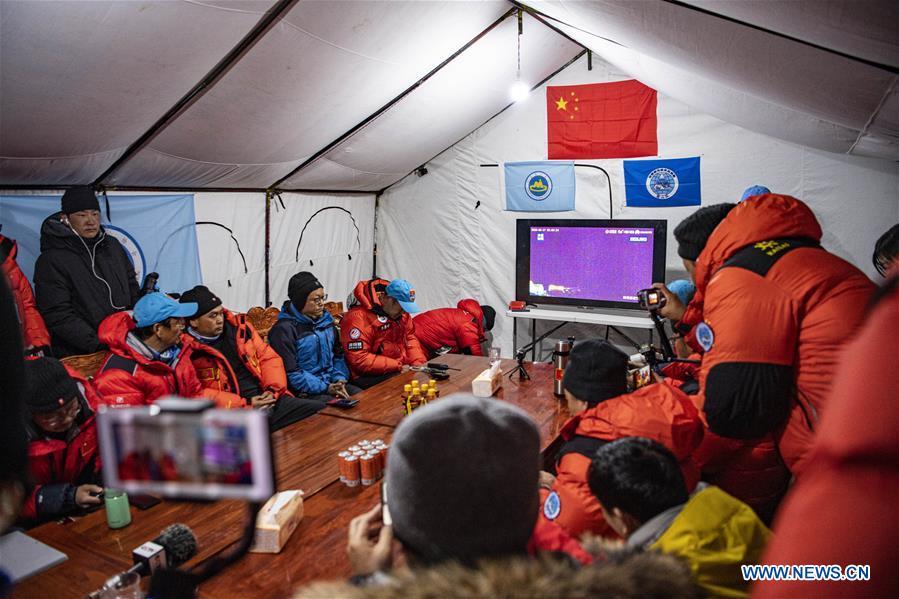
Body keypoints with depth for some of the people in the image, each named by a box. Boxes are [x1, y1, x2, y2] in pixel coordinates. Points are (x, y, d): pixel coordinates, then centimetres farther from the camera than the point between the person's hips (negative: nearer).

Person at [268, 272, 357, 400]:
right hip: (304, 393, -7)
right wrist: (325, 388, -19)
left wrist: (339, 379, -1)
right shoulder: (284, 329, -12)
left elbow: (338, 354, 18)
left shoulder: (325, 319, 10)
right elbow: (290, 373, -16)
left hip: (331, 383, 7)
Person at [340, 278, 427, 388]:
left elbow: (410, 338, 16)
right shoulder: (359, 317, -19)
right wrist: (398, 366, -21)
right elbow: (359, 360, -22)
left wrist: (419, 363, -2)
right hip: (368, 377, -7)